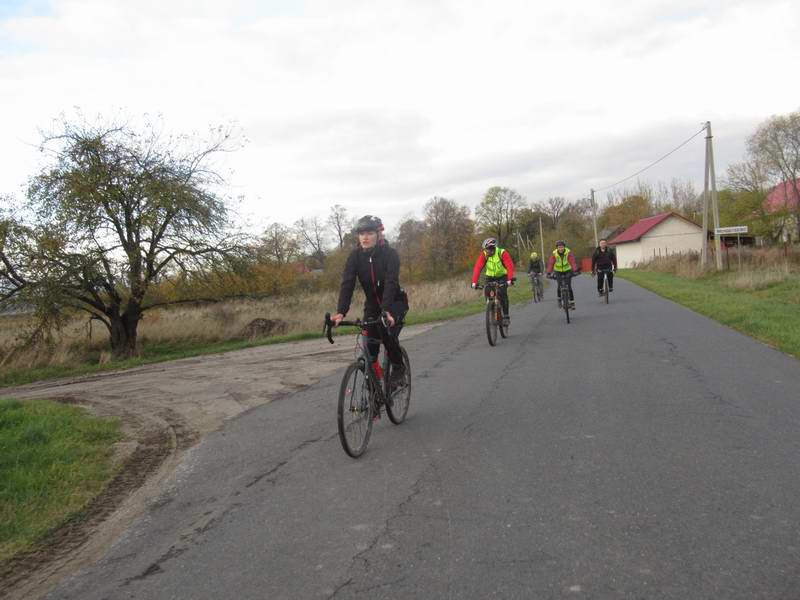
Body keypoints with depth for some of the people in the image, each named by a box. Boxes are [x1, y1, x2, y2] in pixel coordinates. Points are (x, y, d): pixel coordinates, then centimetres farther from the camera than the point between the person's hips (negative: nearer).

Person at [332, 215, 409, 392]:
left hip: (395, 303, -3)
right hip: (372, 304, 4)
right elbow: (347, 283, -21)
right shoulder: (355, 256, -12)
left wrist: (386, 311, -48)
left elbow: (391, 282, -33)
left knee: (388, 333, -27)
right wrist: (340, 312, -36)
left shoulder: (390, 253, -20)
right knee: (370, 345, -5)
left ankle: (398, 368, -1)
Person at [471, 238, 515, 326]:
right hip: (490, 277, 3)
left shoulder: (502, 253, -24)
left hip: (502, 276, -3)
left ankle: (506, 316, -14)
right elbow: (478, 268, -24)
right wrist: (474, 282, -36)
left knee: (502, 293, -24)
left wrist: (510, 279, -48)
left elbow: (510, 266, -33)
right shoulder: (484, 254, -17)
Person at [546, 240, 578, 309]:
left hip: (567, 271, -1)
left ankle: (572, 302, 1)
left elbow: (572, 262, -32)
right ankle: (559, 299, 17)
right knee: (559, 286, -10)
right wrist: (549, 273, -40)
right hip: (558, 271, 1)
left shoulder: (568, 252, -20)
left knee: (569, 287, -8)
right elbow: (551, 263, -27)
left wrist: (575, 270, -46)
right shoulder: (554, 254, -19)